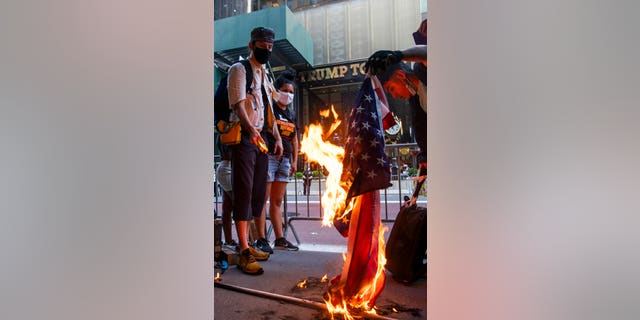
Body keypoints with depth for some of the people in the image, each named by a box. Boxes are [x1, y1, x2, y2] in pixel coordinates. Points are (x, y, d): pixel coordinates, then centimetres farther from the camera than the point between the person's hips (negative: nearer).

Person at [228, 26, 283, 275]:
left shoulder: (265, 75, 23)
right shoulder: (239, 69, 0)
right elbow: (238, 103, -15)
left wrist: (277, 137, 11)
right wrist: (251, 129, -32)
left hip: (260, 138, 8)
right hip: (244, 137, -8)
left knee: (257, 193, 7)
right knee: (244, 191, -10)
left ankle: (246, 245, 17)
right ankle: (244, 253, -5)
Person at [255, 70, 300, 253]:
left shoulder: (290, 115, 20)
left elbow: (294, 140, 21)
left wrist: (294, 161, 13)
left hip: (285, 159, 7)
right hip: (269, 156, -7)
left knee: (277, 201, 9)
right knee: (263, 199, -4)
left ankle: (280, 239, 14)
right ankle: (261, 240, 1)